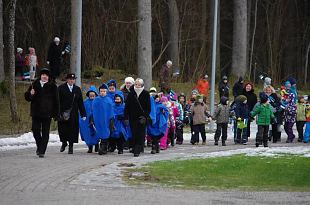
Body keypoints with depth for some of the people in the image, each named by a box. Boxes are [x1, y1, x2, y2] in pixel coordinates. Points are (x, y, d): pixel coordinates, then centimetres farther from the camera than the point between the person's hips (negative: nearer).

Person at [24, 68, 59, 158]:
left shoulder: (52, 86, 1)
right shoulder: (35, 85, 8)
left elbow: (56, 101, 1)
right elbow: (27, 97, 13)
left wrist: (55, 114, -5)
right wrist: (31, 94, -11)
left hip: (47, 113, -2)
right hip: (36, 113, 2)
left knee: (45, 133, -3)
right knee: (35, 130, -1)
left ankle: (42, 151, -1)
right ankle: (39, 146, 23)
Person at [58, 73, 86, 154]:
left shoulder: (77, 89, 11)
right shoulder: (61, 88, 1)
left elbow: (80, 102, 12)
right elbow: (58, 101, -2)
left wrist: (83, 114, 8)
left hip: (73, 114, 2)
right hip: (63, 112, -2)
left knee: (72, 129, -1)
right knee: (62, 129, -2)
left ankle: (71, 146, 8)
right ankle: (64, 142, 23)